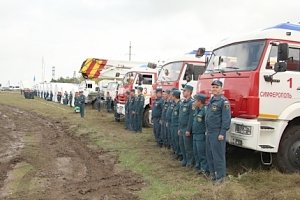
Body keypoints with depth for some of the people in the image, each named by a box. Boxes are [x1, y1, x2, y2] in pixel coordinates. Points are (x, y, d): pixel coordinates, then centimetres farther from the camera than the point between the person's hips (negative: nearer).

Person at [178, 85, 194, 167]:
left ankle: (190, 162, 11)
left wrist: (188, 130, -19)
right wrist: (179, 128, 16)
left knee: (188, 146, -1)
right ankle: (185, 160, 27)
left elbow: (191, 118, -18)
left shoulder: (191, 103, -14)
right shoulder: (183, 103, 14)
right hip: (181, 128, 9)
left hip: (187, 129, -9)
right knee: (181, 145, 14)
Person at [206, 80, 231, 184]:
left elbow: (226, 118, -17)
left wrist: (222, 133, -19)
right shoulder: (211, 100, 14)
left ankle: (220, 175, 9)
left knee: (218, 154, -2)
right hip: (209, 132, 9)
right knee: (209, 153, 15)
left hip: (217, 133, -9)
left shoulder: (223, 101, -12)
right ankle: (212, 172, 28)